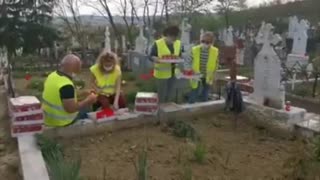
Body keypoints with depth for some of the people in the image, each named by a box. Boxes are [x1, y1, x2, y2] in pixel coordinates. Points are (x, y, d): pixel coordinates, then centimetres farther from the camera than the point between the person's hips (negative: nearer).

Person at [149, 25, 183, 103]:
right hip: (162, 73, -5)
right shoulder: (158, 43, -11)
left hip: (173, 72, 5)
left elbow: (180, 55, 15)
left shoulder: (178, 43, 5)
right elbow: (151, 56, -7)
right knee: (162, 94, 0)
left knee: (170, 94, 15)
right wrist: (155, 59, -28)